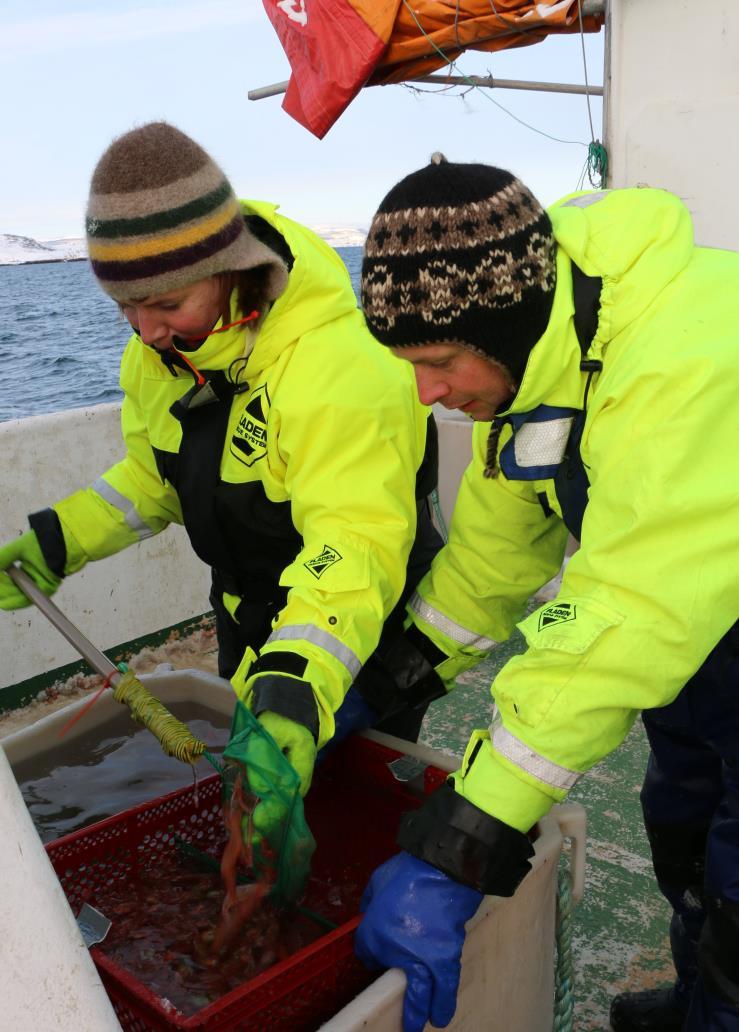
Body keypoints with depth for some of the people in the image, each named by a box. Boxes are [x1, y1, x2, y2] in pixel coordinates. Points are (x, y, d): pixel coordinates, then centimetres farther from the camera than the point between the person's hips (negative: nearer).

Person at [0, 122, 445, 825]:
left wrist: (301, 691, -57)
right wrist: (58, 542, -5)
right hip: (251, 631, 7)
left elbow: (355, 545, -45)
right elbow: (153, 476, 6)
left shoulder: (338, 368, -37)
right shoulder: (159, 349, -9)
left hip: (361, 634, -7)